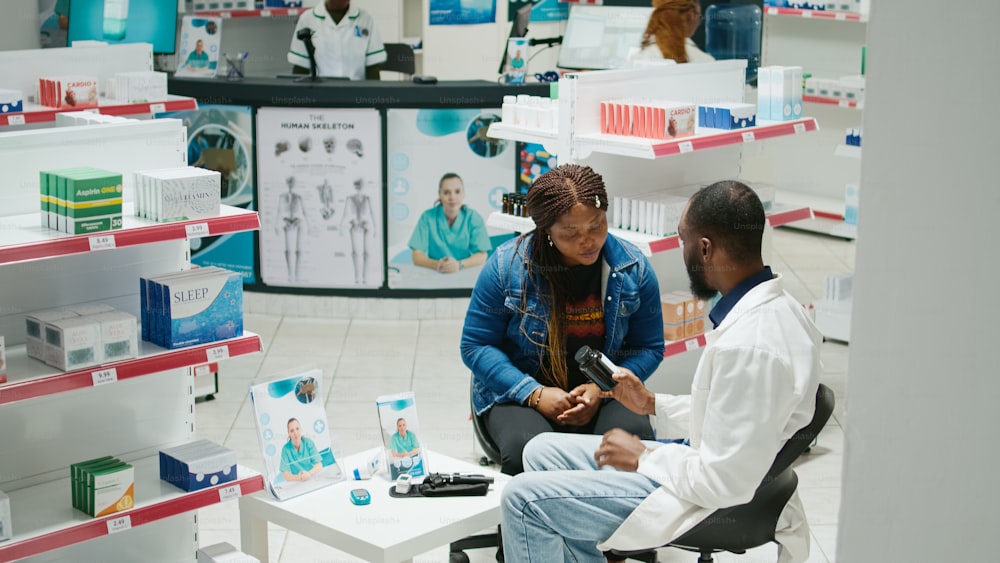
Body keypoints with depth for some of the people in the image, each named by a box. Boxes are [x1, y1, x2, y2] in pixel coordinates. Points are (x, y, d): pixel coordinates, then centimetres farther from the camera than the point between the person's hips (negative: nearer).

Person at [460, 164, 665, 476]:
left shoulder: (634, 268, -3)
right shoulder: (506, 265, -9)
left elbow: (649, 348, 5)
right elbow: (475, 346, -3)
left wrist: (601, 389, -14)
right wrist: (535, 393, -16)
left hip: (603, 394, 2)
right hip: (520, 392, -1)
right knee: (526, 450, -35)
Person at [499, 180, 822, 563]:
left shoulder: (748, 345, -30)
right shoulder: (774, 308, 2)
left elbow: (726, 482, -27)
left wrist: (643, 458, -12)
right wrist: (652, 404, 12)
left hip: (712, 504, -10)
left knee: (524, 498, -8)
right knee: (542, 452, 15)